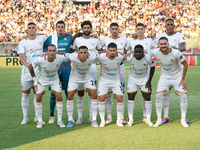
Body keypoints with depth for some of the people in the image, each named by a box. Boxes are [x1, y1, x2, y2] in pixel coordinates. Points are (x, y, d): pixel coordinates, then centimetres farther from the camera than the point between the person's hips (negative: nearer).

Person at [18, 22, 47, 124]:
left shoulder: (42, 38, 5)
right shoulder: (23, 42, -1)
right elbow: (21, 56, -14)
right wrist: (27, 64, -31)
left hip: (39, 70, 1)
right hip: (26, 71, -1)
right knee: (25, 93, 5)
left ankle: (37, 116, 12)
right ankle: (25, 117, 12)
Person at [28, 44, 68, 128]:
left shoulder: (60, 58, -30)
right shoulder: (40, 60, -32)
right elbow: (30, 66, -13)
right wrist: (35, 79, -8)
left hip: (54, 79, 1)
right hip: (42, 79, -1)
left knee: (59, 97, -8)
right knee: (38, 98, -7)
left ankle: (59, 121, 2)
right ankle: (40, 121, 8)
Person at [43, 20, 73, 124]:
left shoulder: (69, 38, 6)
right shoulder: (50, 38, 6)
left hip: (66, 68, 0)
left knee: (68, 92, 3)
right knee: (54, 92, 2)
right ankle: (51, 115, 12)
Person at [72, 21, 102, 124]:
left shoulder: (95, 41, 9)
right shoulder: (77, 40, 6)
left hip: (92, 69, 1)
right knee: (80, 93, 0)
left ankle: (91, 117, 7)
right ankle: (80, 117, 6)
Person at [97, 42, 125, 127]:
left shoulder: (120, 57, -18)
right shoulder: (101, 57, -23)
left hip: (116, 81, 1)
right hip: (103, 80, -1)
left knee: (120, 100, -4)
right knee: (101, 100, -5)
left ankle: (119, 121, 10)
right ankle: (102, 121, 10)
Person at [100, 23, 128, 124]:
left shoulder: (124, 40, 8)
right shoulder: (105, 40, 4)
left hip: (120, 69, 1)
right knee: (108, 93, 0)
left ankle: (121, 116, 5)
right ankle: (109, 117, 5)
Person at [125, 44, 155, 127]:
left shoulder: (147, 58, -26)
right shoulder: (129, 57, -29)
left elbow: (152, 67, -9)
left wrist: (149, 81, -7)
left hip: (144, 78, 0)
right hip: (132, 78, 0)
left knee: (147, 97, -3)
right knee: (131, 97, -3)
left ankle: (148, 119, 7)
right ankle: (130, 119, 6)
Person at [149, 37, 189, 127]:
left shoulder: (176, 53, -28)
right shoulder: (156, 52, -20)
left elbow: (185, 64, -14)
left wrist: (183, 80, -13)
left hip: (177, 77, -2)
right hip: (164, 77, 2)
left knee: (183, 96, -9)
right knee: (158, 96, -8)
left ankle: (183, 120, 6)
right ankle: (159, 120, 4)